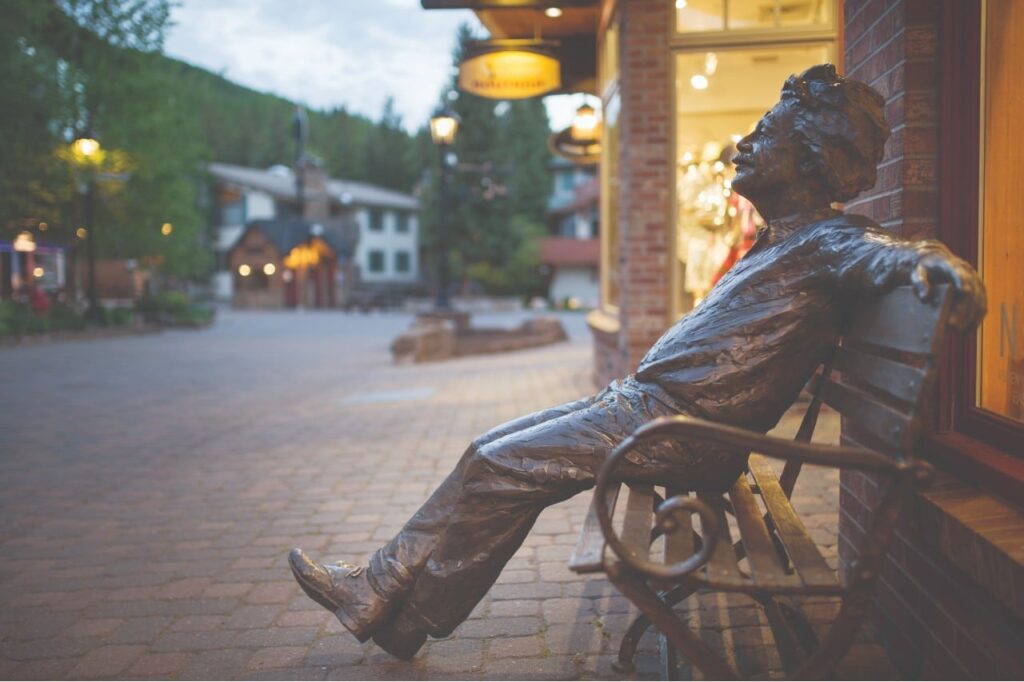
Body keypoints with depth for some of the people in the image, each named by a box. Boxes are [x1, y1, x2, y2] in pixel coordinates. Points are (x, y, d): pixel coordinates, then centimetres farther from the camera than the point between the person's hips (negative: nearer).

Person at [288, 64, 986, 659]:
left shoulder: (828, 238, -10)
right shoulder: (783, 242, 21)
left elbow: (883, 254, -30)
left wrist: (931, 258, -53)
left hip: (674, 428, -10)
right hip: (642, 403, 10)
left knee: (497, 467, -10)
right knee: (496, 454, 7)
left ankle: (389, 599, 6)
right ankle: (389, 591, 12)